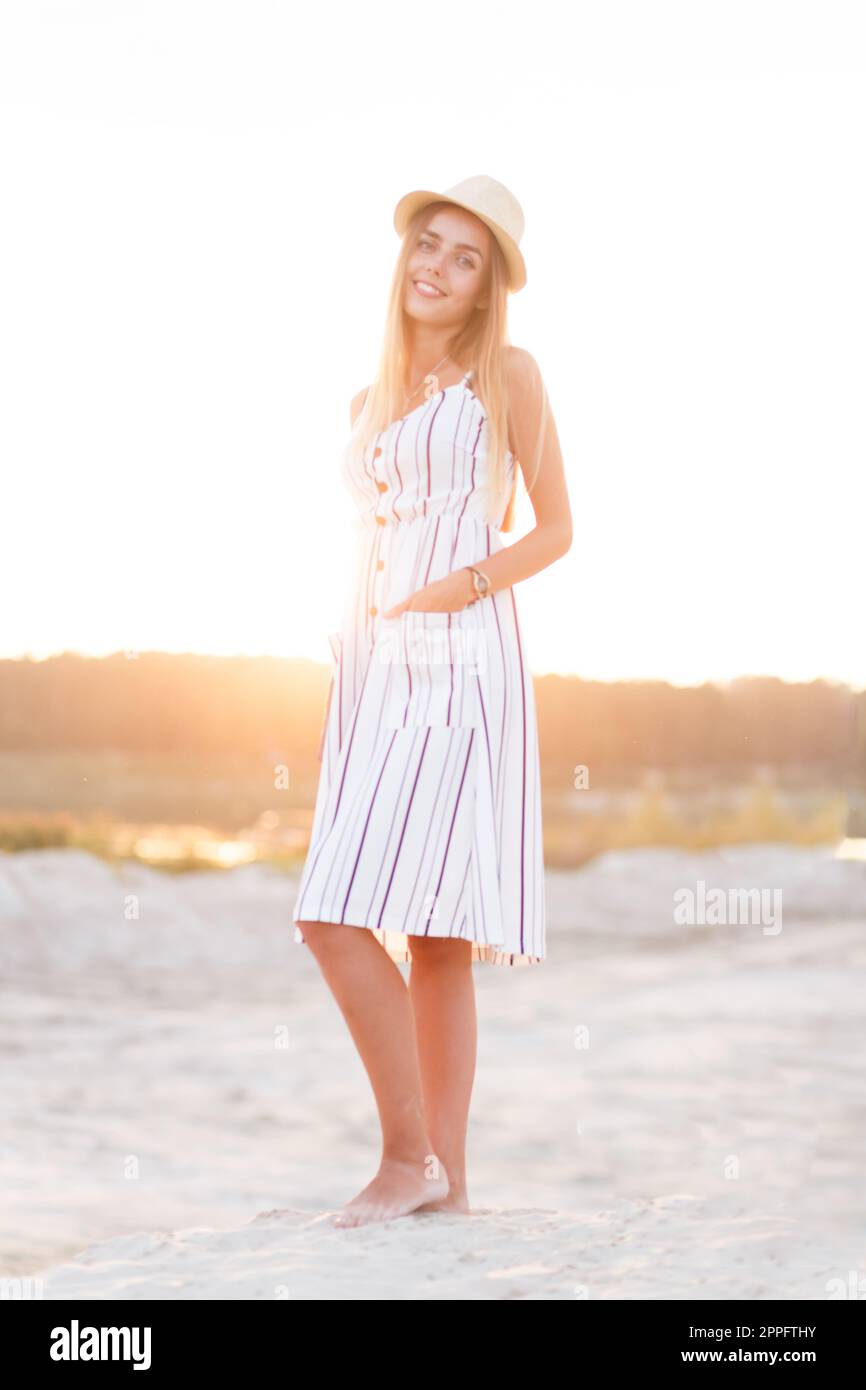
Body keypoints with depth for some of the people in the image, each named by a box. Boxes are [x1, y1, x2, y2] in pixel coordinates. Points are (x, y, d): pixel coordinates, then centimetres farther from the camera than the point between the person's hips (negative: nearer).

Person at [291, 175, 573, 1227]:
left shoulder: (509, 375, 2)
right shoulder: (371, 403, 18)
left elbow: (557, 528, 3)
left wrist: (467, 584, -14)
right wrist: (345, 698, 14)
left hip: (460, 666, -6)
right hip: (372, 671, 6)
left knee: (339, 915, -17)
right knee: (425, 936, 5)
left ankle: (412, 1156, -7)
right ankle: (445, 1181, 8)